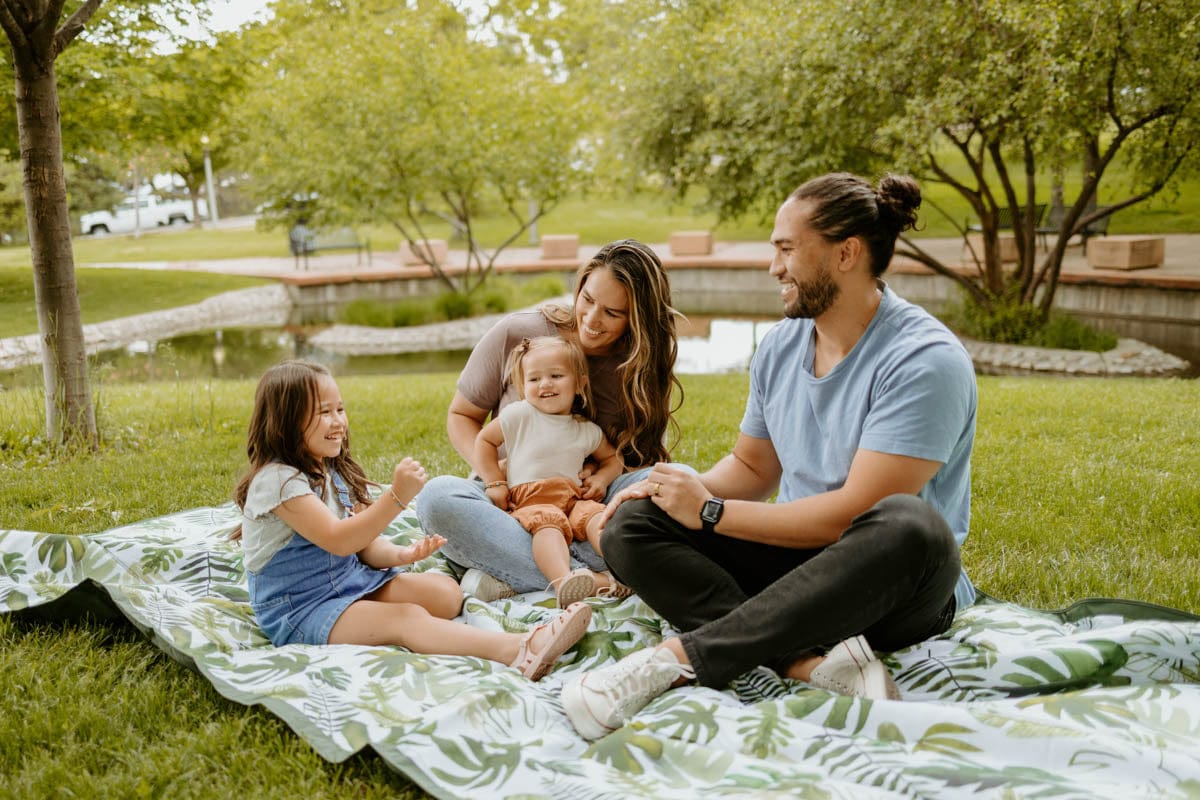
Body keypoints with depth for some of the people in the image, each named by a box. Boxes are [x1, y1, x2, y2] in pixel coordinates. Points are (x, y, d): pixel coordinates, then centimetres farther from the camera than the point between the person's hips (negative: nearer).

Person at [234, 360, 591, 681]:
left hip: (350, 579, 10)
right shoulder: (278, 480, -19)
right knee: (406, 618, -33)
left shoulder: (333, 472, 10)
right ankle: (518, 650, -49)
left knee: (446, 592, -5)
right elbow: (337, 540, -28)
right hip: (299, 610, -10)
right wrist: (397, 496, -35)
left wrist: (400, 554, -14)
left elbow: (362, 542, 8)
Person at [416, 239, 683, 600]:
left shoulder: (644, 368, 2)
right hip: (511, 502, -1)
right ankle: (587, 575, -38)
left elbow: (645, 458, 4)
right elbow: (461, 415, 5)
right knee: (437, 496, -32)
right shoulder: (515, 334, -4)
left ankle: (509, 572, -32)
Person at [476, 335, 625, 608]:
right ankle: (563, 581, -62)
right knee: (547, 523, -38)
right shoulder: (519, 415, 7)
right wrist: (494, 483, 6)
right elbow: (485, 440, 15)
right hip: (530, 501, -4)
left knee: (595, 514, -30)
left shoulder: (588, 431, 18)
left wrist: (602, 478, 10)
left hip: (574, 498, 4)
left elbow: (612, 457, 32)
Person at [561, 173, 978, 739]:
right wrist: (687, 491, -6)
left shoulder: (924, 361, -17)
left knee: (909, 526, -40)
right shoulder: (781, 345, 7)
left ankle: (683, 657, -33)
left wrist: (710, 513, -17)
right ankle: (810, 658, -30)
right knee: (631, 524, -11)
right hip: (794, 563, 6)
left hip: (893, 590, -6)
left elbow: (859, 511, -23)